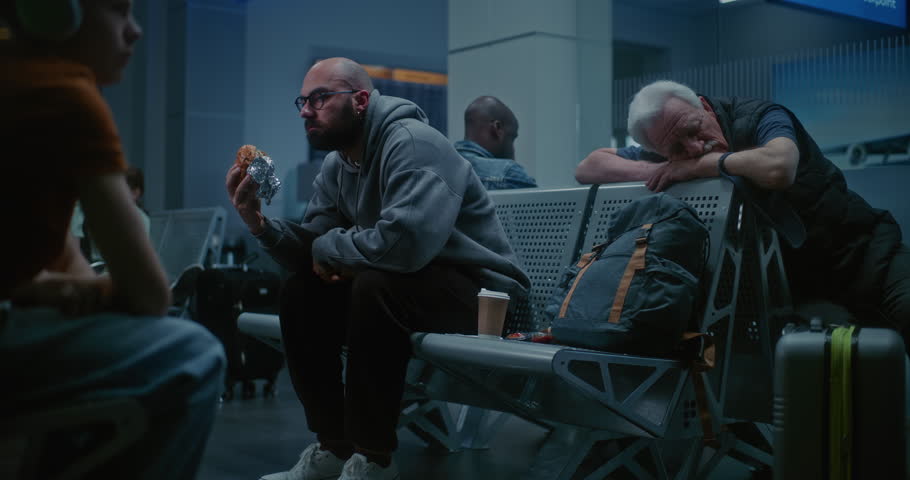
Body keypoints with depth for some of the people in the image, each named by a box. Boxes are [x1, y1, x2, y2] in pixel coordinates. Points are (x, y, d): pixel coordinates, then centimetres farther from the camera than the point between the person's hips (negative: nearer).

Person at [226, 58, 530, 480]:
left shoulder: (411, 143, -21)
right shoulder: (335, 168, 7)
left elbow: (404, 243, -36)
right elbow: (312, 256, 4)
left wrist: (329, 246, -18)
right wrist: (257, 221, -14)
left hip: (481, 292, -8)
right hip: (407, 283, 9)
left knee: (375, 287, -33)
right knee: (300, 294, -3)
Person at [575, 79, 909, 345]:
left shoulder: (757, 117, -15)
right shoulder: (673, 157, -1)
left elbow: (777, 169, -39)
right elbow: (588, 168, -1)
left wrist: (701, 164, -24)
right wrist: (655, 172, -17)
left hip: (863, 252, -2)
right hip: (803, 291, 2)